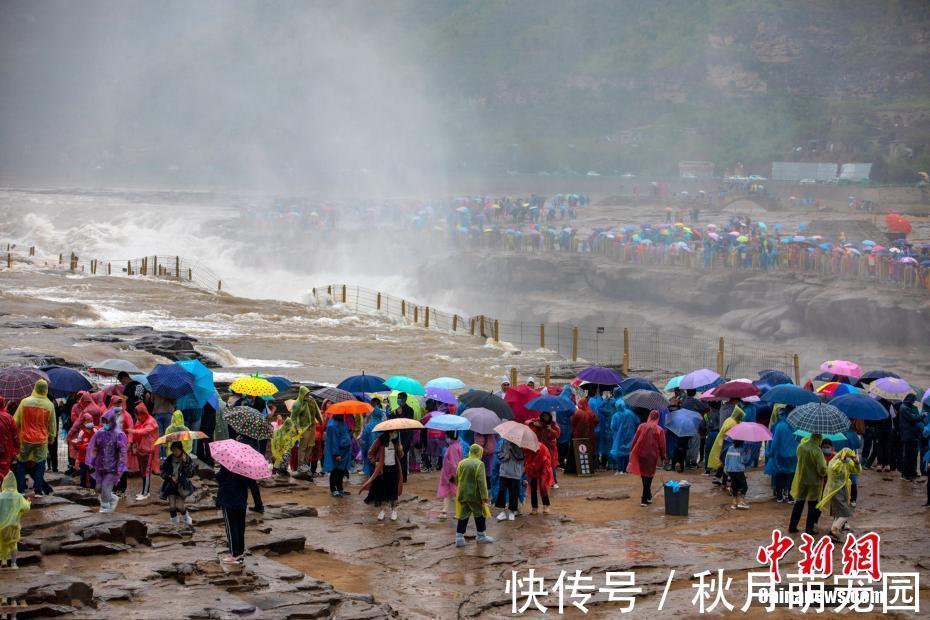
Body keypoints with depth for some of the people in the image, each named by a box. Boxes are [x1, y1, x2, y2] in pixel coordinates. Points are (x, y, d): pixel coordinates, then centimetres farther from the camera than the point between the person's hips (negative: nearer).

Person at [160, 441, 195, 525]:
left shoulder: (187, 459, -7)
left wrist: (185, 462, -25)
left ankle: (187, 518, 20)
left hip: (182, 486, -2)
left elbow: (190, 474, -16)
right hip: (171, 484, 2)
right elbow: (163, 471, 7)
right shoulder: (169, 459, 0)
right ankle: (174, 522, 11)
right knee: (172, 506, -8)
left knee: (179, 506, -10)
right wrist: (170, 477, -9)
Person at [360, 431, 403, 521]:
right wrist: (375, 462, -12)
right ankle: (381, 511, 12)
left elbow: (400, 456, 10)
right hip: (382, 469, -3)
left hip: (393, 468, 3)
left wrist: (400, 450, -11)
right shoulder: (380, 441, -7)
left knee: (393, 490, 4)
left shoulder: (396, 441, 4)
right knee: (381, 489, 0)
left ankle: (394, 511, 14)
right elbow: (370, 453, 0)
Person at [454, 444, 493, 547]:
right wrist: (484, 496, -17)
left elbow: (457, 479, 13)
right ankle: (481, 536, 20)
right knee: (480, 515, 11)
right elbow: (481, 482, -18)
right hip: (475, 496, -5)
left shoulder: (462, 463, 5)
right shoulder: (479, 464, -13)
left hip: (462, 495, 5)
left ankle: (459, 538, 3)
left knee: (463, 516, 8)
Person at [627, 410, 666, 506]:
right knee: (648, 476, 2)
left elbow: (635, 440, 2)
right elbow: (662, 444, -5)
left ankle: (648, 495, 31)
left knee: (644, 475, 18)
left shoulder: (641, 427, -2)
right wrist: (663, 456, 5)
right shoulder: (659, 430, -8)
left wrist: (632, 451, 10)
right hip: (652, 455, -3)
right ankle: (645, 499, -3)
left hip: (641, 454, 3)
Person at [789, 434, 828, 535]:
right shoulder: (817, 451, -20)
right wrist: (823, 474, 0)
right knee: (812, 505, 9)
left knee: (798, 504, 16)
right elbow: (822, 469, -21)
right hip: (813, 481, -4)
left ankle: (792, 527, 20)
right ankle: (809, 528, 10)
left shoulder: (800, 447, -6)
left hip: (801, 480, 4)